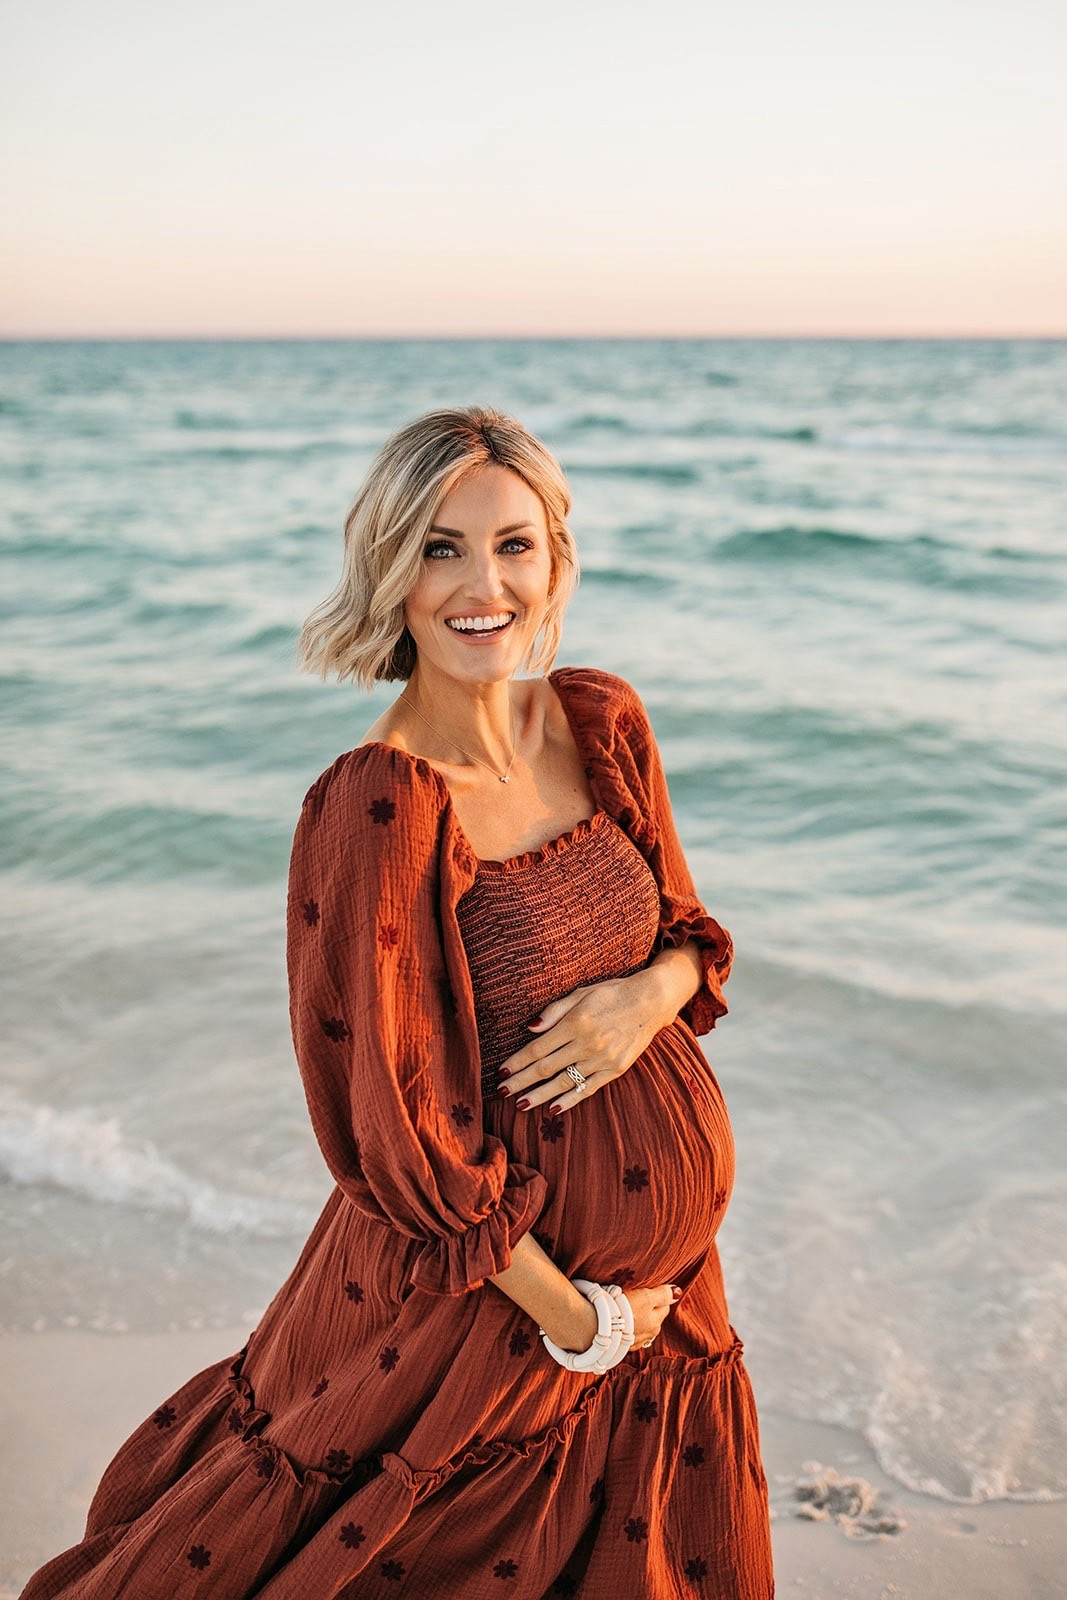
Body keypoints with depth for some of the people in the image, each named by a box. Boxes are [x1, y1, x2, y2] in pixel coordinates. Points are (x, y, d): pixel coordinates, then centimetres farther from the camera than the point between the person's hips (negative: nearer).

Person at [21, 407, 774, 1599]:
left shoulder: (603, 721, -3)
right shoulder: (373, 809, -24)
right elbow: (403, 1134, -20)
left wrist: (650, 992, -14)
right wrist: (575, 1318, -12)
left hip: (661, 1256, 7)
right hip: (483, 1270, -6)